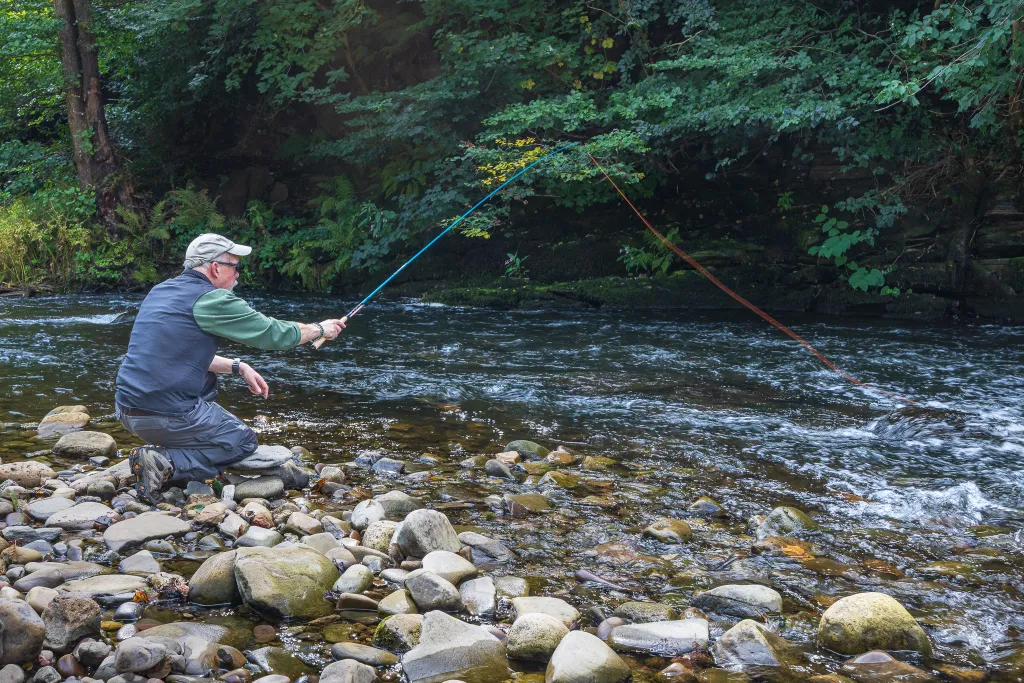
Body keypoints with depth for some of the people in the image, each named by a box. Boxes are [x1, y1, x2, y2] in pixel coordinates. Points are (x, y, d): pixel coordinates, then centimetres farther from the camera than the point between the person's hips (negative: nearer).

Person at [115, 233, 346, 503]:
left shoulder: (159, 291, 14)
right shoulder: (210, 300, -11)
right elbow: (272, 333, -5)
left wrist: (237, 367, 18)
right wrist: (320, 329, 12)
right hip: (167, 415, -8)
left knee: (207, 381, 30)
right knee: (244, 442, 10)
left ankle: (166, 448, 10)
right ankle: (166, 465, -9)